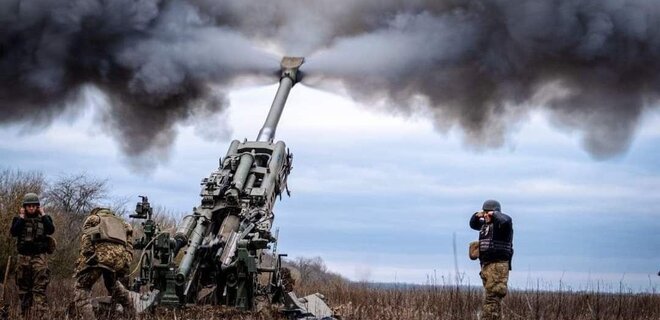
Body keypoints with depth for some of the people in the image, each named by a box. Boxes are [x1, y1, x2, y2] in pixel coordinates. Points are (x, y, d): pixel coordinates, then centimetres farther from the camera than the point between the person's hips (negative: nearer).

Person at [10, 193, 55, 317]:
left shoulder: (43, 218, 7)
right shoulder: (19, 219, 8)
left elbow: (51, 230, -12)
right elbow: (13, 232, -9)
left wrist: (43, 215, -8)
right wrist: (22, 218, -9)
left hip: (39, 257, -2)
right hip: (23, 257, 2)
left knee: (40, 289, -13)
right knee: (24, 289, 9)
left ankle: (40, 315, -20)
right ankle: (24, 316, 17)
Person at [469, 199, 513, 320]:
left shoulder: (500, 223, -6)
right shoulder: (485, 224, 19)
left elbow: (504, 221, -30)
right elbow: (473, 224, 35)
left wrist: (494, 214, -13)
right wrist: (477, 216, 15)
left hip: (498, 265, -9)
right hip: (486, 265, 9)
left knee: (491, 297, -14)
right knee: (494, 298, 13)